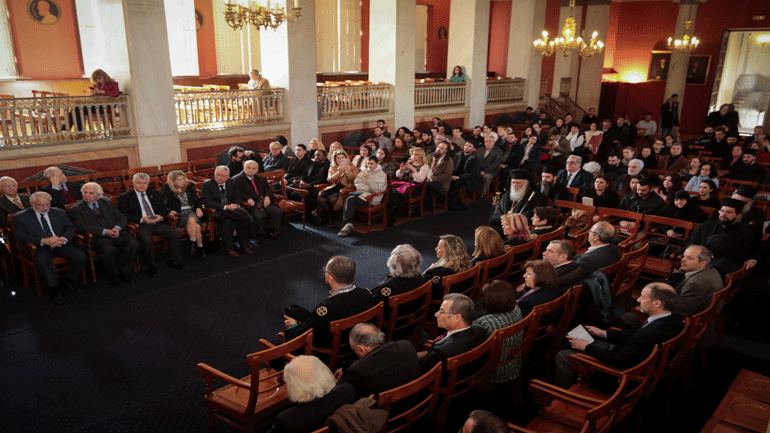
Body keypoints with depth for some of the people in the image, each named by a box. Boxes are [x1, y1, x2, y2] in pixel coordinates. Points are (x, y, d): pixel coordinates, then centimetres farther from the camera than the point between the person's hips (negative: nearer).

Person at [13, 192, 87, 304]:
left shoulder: (59, 213, 16)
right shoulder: (21, 217, 3)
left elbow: (70, 228, 9)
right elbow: (20, 236, -10)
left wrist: (63, 239, -16)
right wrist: (43, 241, -26)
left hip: (60, 244, 3)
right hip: (40, 247, -3)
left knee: (81, 257, -21)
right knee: (42, 261, -38)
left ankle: (68, 281, 5)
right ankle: (54, 289, -19)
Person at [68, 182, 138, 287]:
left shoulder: (107, 202, 21)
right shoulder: (75, 210, 7)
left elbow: (121, 217, 17)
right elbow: (82, 227, -8)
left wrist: (117, 227, -7)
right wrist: (104, 231, -20)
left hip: (117, 233, 4)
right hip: (98, 238, -4)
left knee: (133, 245, -25)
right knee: (108, 250, -36)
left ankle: (125, 272, -5)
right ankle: (113, 275, -10)